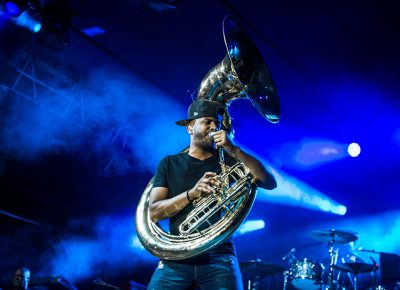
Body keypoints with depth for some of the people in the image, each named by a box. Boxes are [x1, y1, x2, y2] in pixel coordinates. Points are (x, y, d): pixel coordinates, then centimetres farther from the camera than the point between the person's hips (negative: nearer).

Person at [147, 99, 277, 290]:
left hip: (219, 255, 0)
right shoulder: (169, 164, 13)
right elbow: (154, 213, 2)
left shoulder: (227, 161, 13)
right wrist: (192, 193, -13)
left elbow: (269, 183, -1)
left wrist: (234, 150, -10)